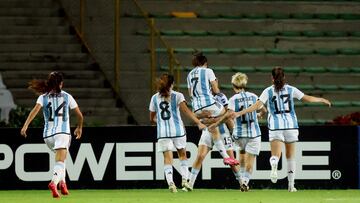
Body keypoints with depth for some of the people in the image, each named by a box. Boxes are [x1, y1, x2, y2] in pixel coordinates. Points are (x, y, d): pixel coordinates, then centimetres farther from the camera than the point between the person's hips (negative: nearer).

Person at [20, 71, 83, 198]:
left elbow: (35, 110, -12)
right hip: (63, 133, -3)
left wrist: (25, 126, -20)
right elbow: (80, 115, 14)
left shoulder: (43, 97, 8)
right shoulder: (67, 96, 8)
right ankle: (54, 182, -39)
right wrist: (79, 128, 32)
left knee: (60, 158, 27)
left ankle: (62, 182, 13)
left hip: (48, 135, 3)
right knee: (60, 162, -13)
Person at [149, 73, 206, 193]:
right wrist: (198, 123, -16)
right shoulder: (177, 96, -2)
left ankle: (170, 182, -18)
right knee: (182, 155, 17)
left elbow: (152, 119, 13)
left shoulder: (155, 98, 7)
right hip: (178, 130, -1)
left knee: (167, 158, -1)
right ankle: (184, 180, 8)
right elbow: (186, 110, -13)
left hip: (162, 132, 1)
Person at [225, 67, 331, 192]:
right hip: (291, 125, 2)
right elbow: (307, 98, 10)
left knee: (275, 155, -7)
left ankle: (274, 165, -45)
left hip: (275, 126, -2)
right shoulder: (291, 90, 4)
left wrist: (239, 113, -5)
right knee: (290, 155, 13)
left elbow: (257, 105, -8)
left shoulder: (268, 91, 0)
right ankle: (291, 185, 14)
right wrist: (322, 100, 27)